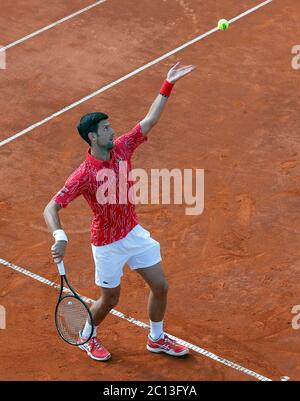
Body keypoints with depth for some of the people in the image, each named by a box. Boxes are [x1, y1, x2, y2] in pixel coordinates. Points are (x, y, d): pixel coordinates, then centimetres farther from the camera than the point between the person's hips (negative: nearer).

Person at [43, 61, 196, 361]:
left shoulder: (122, 148, -9)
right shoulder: (84, 176, -26)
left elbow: (150, 120, -3)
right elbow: (51, 208, -26)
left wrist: (168, 85, -8)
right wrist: (59, 237, -44)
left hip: (134, 232, 6)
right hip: (107, 244, -6)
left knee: (160, 286, 11)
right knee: (110, 300, 11)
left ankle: (157, 339, 36)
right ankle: (87, 337, 42)